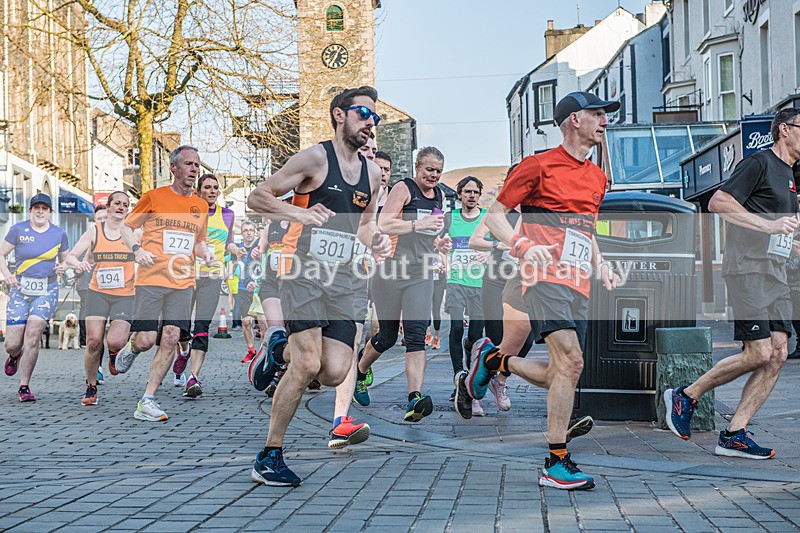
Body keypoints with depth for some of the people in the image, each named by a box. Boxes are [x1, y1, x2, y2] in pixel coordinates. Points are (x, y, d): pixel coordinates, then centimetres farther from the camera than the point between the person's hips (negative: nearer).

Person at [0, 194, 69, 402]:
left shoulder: (59, 234, 5)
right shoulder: (18, 230, 0)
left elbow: (65, 258, 19)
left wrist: (62, 266, -4)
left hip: (47, 291, 0)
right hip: (20, 290, 0)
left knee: (32, 336, -16)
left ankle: (24, 386, -3)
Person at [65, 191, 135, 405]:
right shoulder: (94, 231, 5)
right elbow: (70, 257, 4)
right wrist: (78, 264, -18)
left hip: (125, 295, -1)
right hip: (98, 293, 1)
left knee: (116, 341, -18)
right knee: (93, 341, -10)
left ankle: (114, 353, 21)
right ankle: (91, 388, 9)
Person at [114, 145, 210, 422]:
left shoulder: (201, 205, 13)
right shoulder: (154, 197, 1)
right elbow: (125, 227, 7)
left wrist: (203, 252, 3)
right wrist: (136, 249, -11)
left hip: (183, 282, 3)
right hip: (150, 278, -3)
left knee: (170, 339, -7)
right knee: (146, 340, -8)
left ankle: (148, 400, 1)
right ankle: (131, 348, 31)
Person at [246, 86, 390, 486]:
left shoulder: (372, 173, 15)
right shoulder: (315, 158, -4)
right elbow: (256, 198, -4)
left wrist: (374, 241, 5)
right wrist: (299, 212, -20)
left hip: (341, 280, 6)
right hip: (303, 272, -6)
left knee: (335, 373, -7)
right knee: (308, 365, -17)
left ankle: (281, 347, 25)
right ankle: (269, 457, -2)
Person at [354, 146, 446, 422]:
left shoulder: (439, 195, 14)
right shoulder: (403, 188, -6)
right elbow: (384, 225, -18)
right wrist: (419, 224, -26)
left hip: (421, 274, 5)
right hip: (391, 270, -4)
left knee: (416, 334, -11)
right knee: (387, 337, 6)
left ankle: (415, 399, -20)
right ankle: (361, 369, 37)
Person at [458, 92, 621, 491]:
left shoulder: (597, 177, 21)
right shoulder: (539, 165, -1)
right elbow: (494, 216, 1)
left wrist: (601, 267, 15)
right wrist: (524, 246, -16)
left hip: (579, 286, 8)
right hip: (546, 278, -8)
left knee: (560, 377, 4)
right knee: (571, 360, -22)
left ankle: (493, 359, 27)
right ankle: (556, 464, -13)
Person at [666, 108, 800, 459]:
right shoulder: (759, 163, -5)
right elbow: (718, 203, -16)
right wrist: (769, 225, -19)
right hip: (747, 269, -9)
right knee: (759, 354, -14)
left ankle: (733, 435, 2)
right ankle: (685, 396, 3)